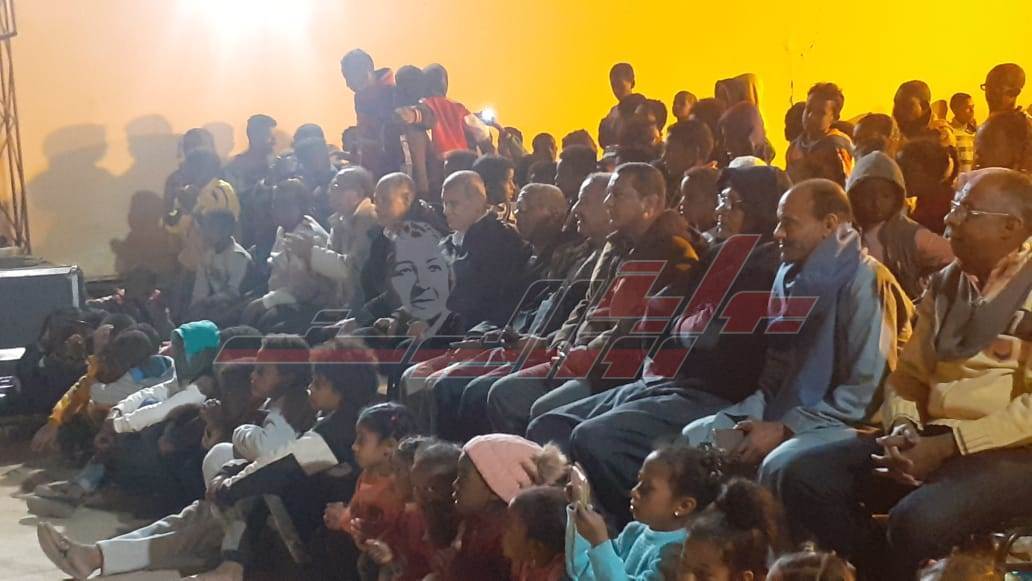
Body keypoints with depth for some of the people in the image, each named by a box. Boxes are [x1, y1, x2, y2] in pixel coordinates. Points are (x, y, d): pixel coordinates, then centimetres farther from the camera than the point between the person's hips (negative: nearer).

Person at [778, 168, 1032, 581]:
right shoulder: (944, 284, 16)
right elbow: (908, 375, 18)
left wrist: (946, 446, -17)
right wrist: (903, 428, -3)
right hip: (930, 440, 7)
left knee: (918, 519, -35)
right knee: (805, 477, -13)